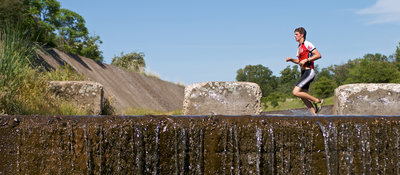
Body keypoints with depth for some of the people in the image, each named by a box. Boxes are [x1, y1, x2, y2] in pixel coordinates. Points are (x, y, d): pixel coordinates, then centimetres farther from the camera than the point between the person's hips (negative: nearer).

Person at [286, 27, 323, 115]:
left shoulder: (307, 44, -6)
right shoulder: (299, 47, 20)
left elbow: (318, 55, -14)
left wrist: (306, 60, -18)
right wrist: (291, 59, 13)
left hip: (309, 72, -9)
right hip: (304, 73, 9)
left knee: (295, 92, -18)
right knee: (303, 96, 5)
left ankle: (317, 101, -7)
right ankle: (315, 115, 8)